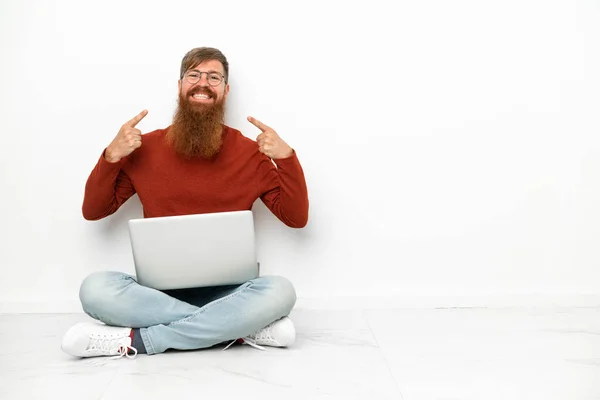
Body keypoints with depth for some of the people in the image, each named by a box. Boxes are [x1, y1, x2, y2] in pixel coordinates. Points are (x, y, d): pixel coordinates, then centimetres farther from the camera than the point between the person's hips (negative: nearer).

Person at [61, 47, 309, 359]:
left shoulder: (250, 152, 2)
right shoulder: (147, 147, 4)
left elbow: (296, 218, 1)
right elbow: (93, 211, 7)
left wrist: (286, 157, -13)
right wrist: (112, 156, -9)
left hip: (224, 293, 0)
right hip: (160, 290, 1)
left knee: (279, 291, -32)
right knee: (95, 288, -28)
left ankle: (137, 340, -23)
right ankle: (241, 328, -23)